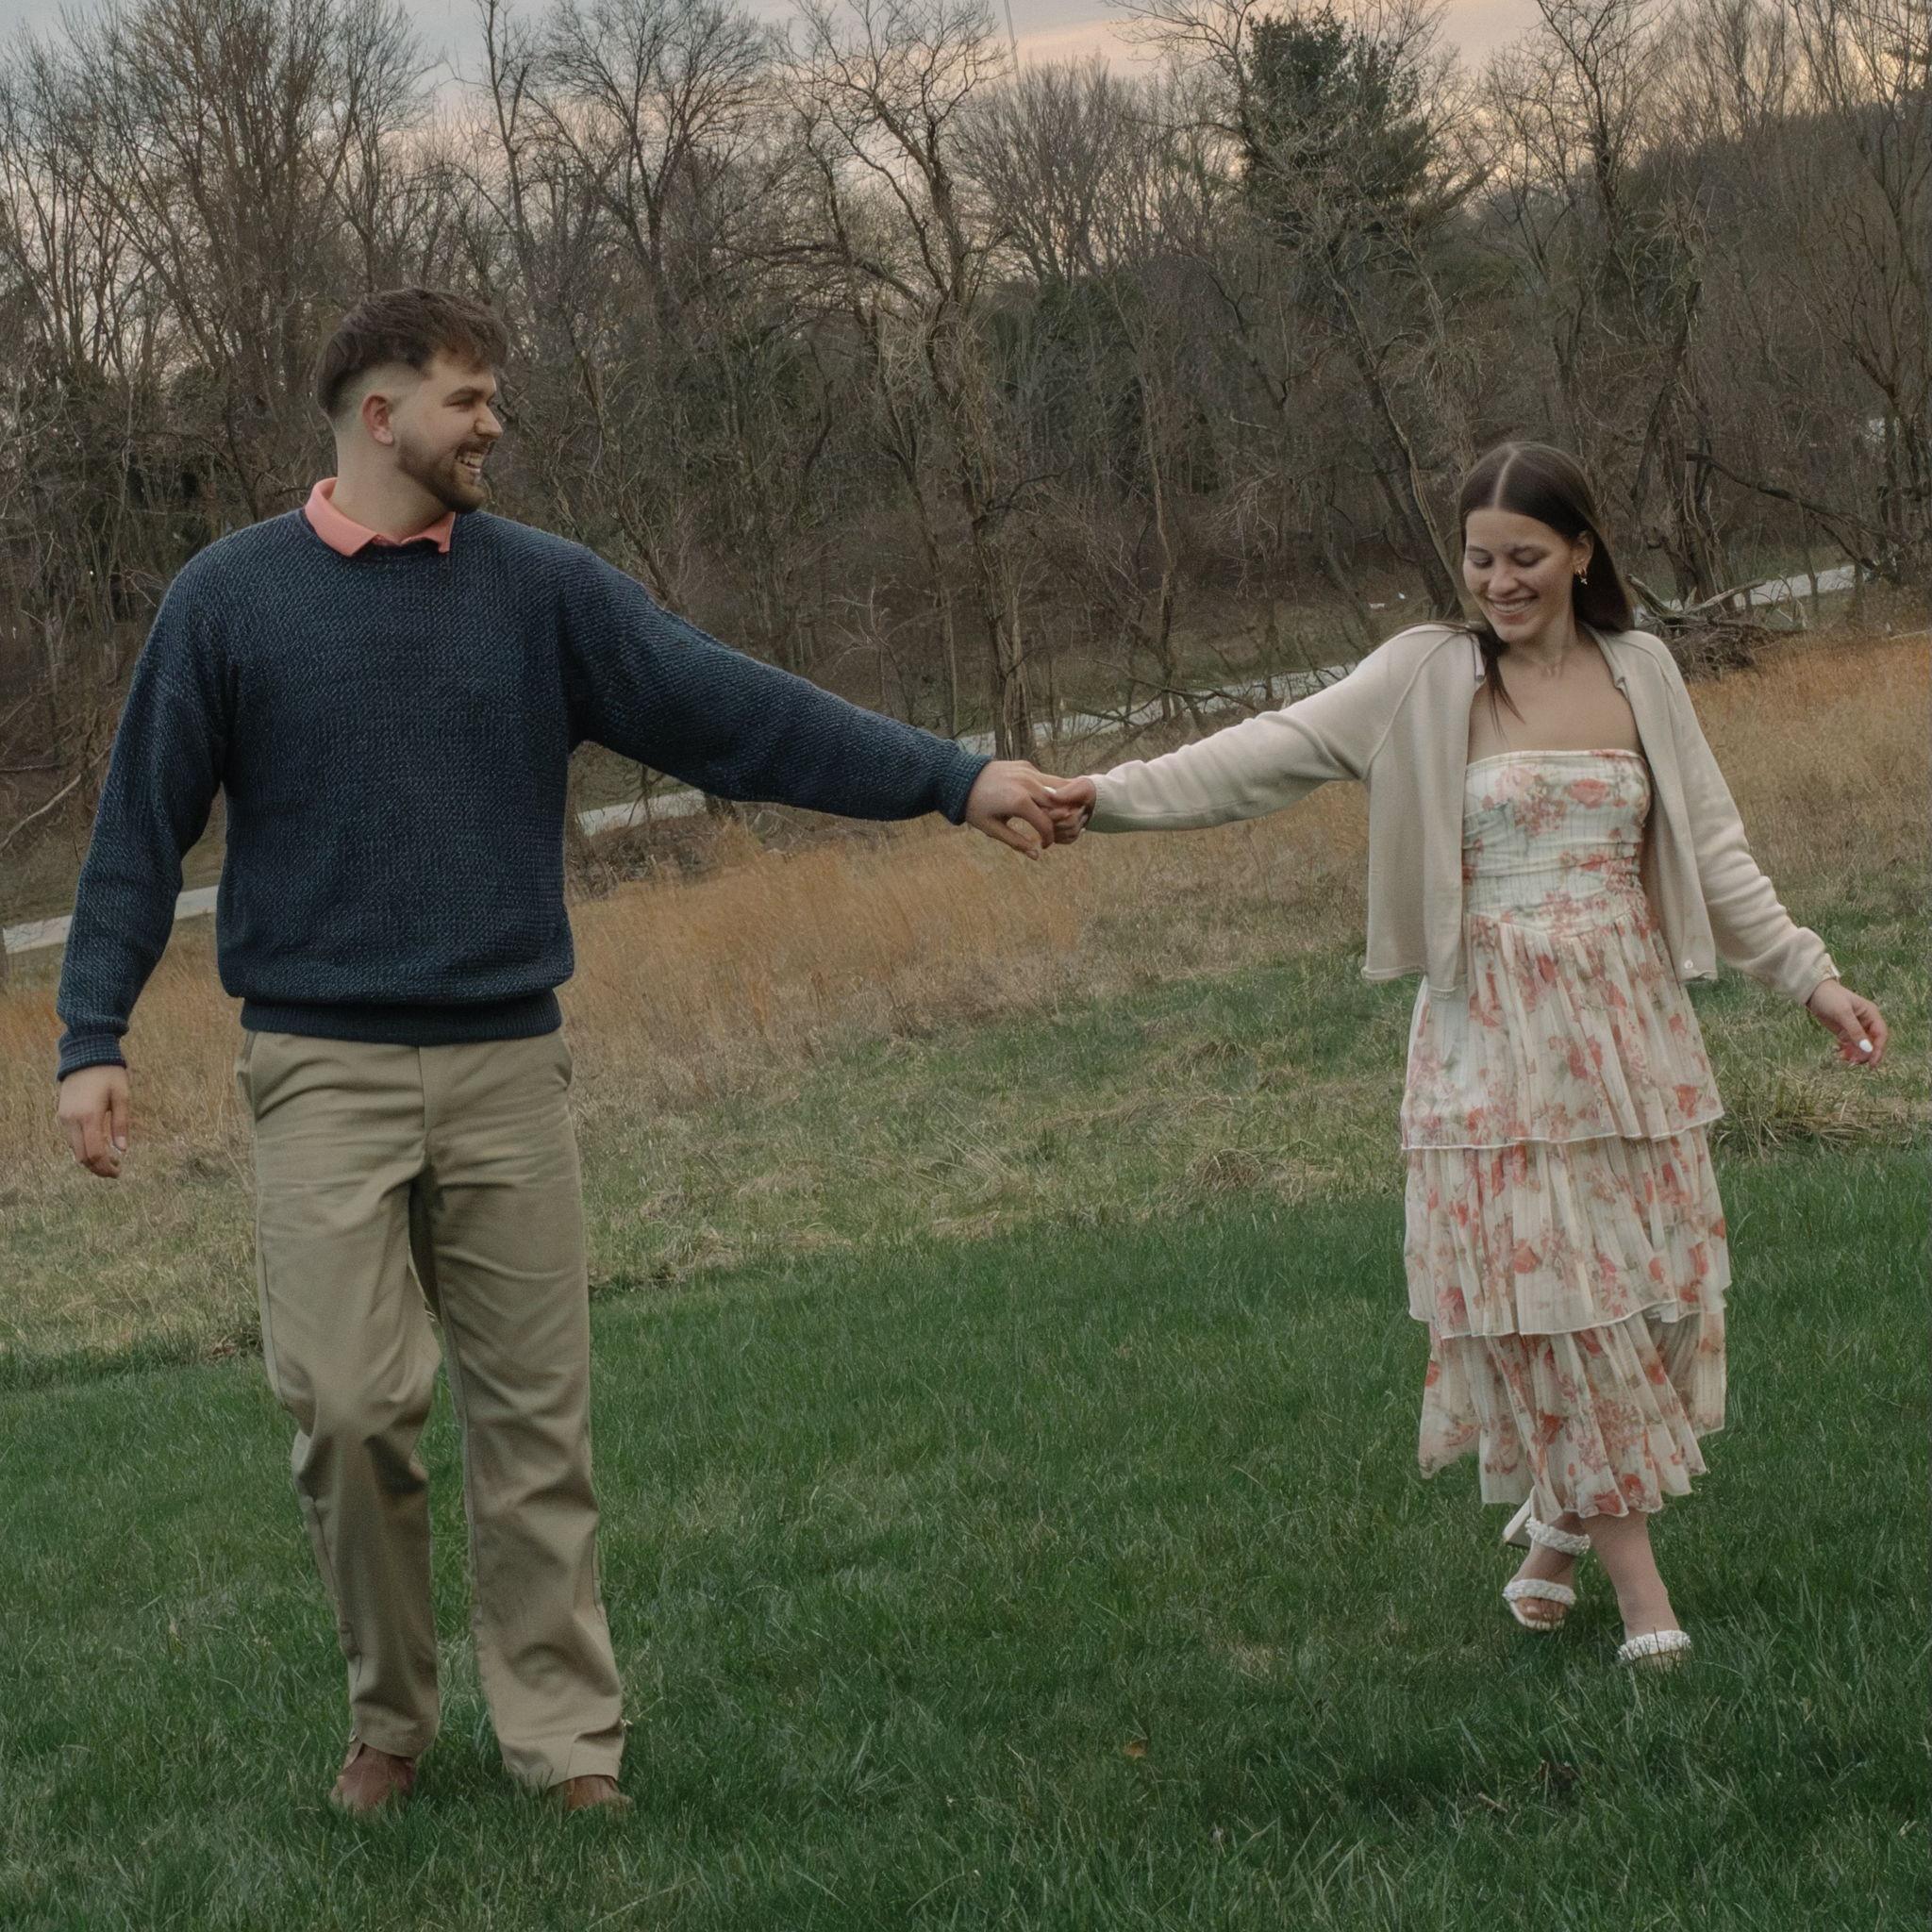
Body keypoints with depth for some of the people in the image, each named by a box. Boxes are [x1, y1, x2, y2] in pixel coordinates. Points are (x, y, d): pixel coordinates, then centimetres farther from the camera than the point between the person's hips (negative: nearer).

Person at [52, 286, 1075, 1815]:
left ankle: (566, 1740, 12)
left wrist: (953, 778, -10)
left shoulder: (544, 589, 4)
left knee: (536, 1419, 3)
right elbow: (143, 829, 4)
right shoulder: (231, 598, 0)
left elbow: (735, 708, -2)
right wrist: (93, 1037, -3)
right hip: (323, 1070, -2)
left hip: (507, 1063, 2)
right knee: (347, 1406, -8)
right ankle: (390, 1716, 14)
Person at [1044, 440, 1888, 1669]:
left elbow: (1714, 849, 9)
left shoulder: (1641, 674, 5)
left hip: (1629, 1031, 3)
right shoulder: (1429, 678, -2)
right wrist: (1110, 796, -21)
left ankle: (1559, 1522, 23)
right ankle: (1634, 1572, 1)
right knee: (1537, 1290, -5)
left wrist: (1809, 975, 4)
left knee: (1634, 1282, 3)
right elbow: (1273, 752, -10)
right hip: (1493, 1036, -3)